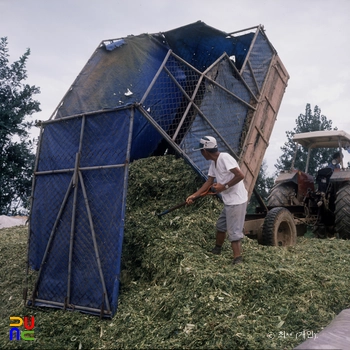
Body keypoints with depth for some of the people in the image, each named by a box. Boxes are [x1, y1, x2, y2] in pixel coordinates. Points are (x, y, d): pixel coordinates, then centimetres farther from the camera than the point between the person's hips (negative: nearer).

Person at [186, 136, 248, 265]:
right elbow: (209, 182, 14)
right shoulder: (213, 162, 9)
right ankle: (217, 249, 43)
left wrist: (224, 186, -20)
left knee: (233, 232, -6)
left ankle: (237, 261, 1)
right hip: (229, 201, 10)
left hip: (237, 201, -10)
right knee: (221, 225, 24)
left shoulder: (225, 158, -20)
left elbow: (240, 175, -26)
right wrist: (194, 195, 8)